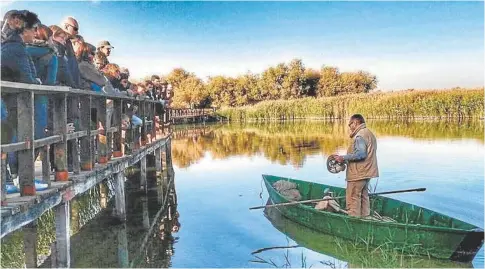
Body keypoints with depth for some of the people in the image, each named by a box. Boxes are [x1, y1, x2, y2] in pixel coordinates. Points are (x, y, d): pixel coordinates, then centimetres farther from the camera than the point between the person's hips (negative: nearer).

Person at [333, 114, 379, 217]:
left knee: (353, 198, -4)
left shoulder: (360, 136, -15)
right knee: (363, 196, 18)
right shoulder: (369, 133, 17)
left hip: (358, 173, -10)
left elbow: (360, 154, -25)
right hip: (366, 172, 10)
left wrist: (344, 158, -19)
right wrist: (347, 159, 14)